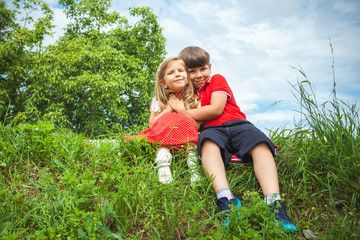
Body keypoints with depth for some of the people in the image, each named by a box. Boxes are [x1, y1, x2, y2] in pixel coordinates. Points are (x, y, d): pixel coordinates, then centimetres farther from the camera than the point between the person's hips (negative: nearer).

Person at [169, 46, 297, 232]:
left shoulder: (217, 80, 15)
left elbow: (216, 109, -2)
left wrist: (183, 111, 4)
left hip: (236, 124, 0)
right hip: (212, 130, 0)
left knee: (259, 142, -31)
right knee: (208, 141, -37)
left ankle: (274, 203, -47)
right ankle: (226, 199, -57)